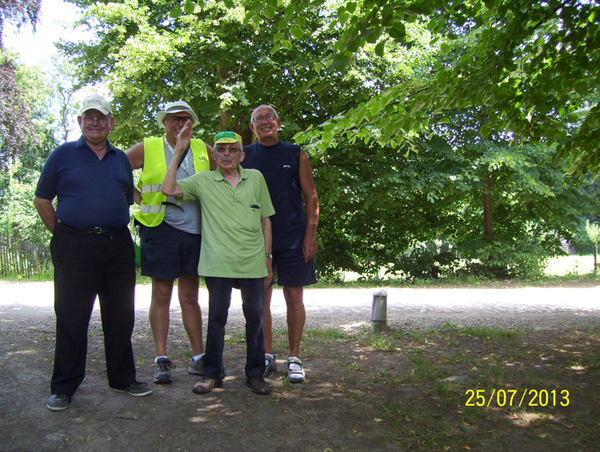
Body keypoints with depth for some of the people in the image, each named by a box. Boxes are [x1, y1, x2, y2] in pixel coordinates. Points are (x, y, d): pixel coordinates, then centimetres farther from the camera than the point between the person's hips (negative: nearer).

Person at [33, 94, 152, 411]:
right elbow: (42, 200, 5)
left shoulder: (121, 159, 15)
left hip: (118, 246, 4)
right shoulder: (63, 155, 4)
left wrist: (115, 230, 12)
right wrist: (62, 235, 1)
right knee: (71, 317, 1)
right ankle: (63, 387, 13)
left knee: (120, 316, 10)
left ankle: (123, 378, 24)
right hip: (75, 248, -3)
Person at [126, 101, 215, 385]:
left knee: (190, 297, 9)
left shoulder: (203, 150, 11)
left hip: (195, 230, 3)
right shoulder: (147, 149, 3)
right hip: (160, 227, -2)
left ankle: (199, 358, 16)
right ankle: (161, 359, 11)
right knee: (161, 295, 3)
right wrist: (138, 197, -2)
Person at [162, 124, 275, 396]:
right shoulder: (203, 181, 6)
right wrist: (178, 151, -5)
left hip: (253, 263, 1)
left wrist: (267, 258, 10)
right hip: (219, 264, -1)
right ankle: (212, 374, 19)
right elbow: (169, 189, -8)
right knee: (216, 317, 6)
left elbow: (266, 220, 12)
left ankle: (255, 373, 20)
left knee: (255, 317, 7)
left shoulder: (256, 178, 10)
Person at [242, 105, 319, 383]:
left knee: (294, 298, 2)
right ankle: (267, 357, 17)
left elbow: (311, 196, 5)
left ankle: (294, 358, 12)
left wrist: (310, 234, -5)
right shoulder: (245, 156, 8)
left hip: (293, 239, -1)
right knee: (261, 298, 5)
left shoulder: (295, 155, 6)